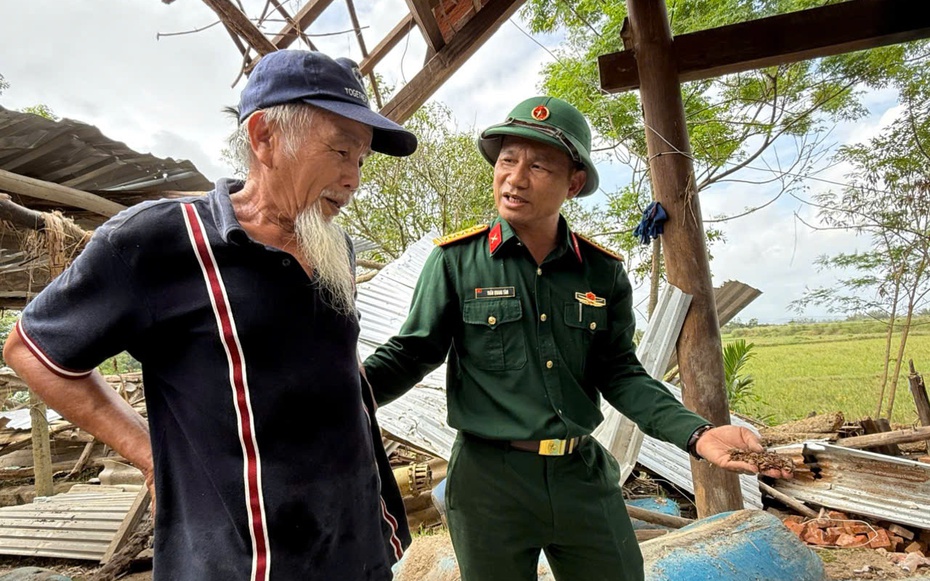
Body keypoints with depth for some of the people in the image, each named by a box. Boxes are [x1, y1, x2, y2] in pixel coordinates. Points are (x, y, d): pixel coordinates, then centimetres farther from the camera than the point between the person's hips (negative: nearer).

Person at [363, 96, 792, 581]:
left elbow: (620, 373, 4)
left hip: (584, 474, 3)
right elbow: (411, 353, -4)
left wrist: (696, 433, -9)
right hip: (489, 478, -2)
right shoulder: (456, 260, -8)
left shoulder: (603, 271, 0)